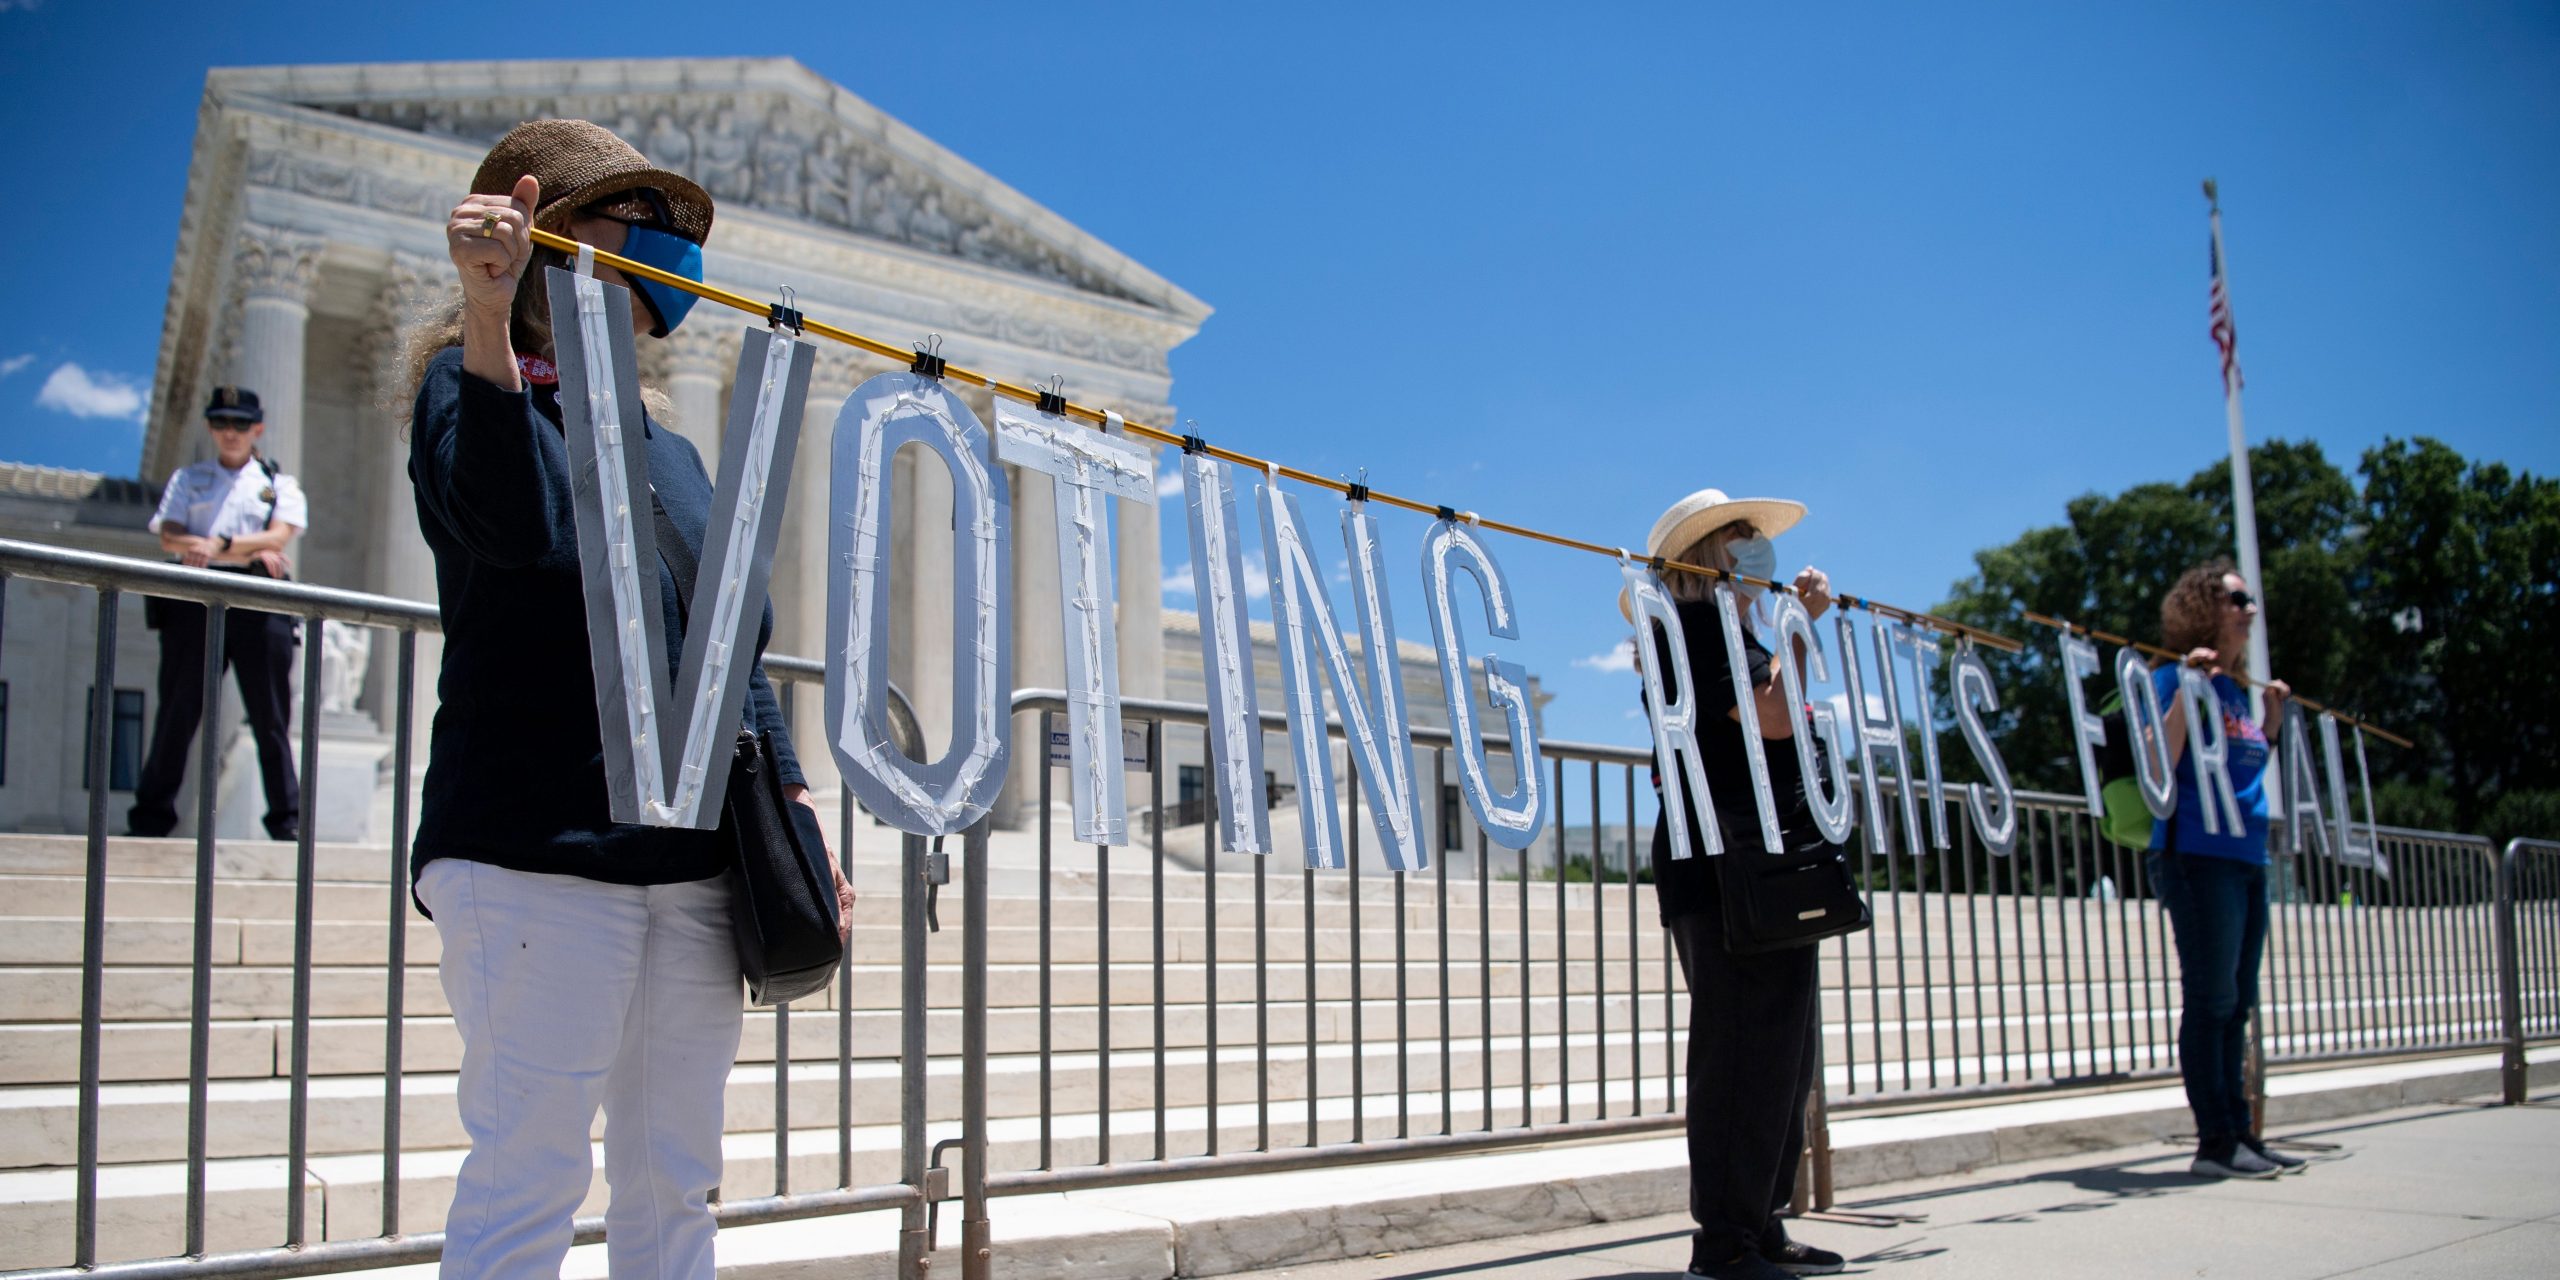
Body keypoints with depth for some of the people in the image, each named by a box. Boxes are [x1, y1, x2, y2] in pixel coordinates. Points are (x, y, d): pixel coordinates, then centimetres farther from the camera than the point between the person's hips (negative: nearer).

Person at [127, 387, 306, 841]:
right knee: (177, 710, -1)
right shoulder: (187, 479, 19)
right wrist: (251, 551, -10)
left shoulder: (281, 484, 16)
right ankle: (151, 816, 3)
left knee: (271, 717, -3)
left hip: (260, 604, -1)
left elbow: (279, 537, -2)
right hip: (195, 600, 1)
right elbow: (170, 537, 2)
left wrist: (219, 545, -18)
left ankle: (287, 820, -1)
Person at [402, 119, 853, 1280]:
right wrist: (488, 317, -32)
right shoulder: (474, 388, 1)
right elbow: (520, 526, -22)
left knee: (674, 1185, 9)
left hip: (692, 869, 7)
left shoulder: (673, 453, 21)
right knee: (527, 1177, -7)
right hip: (536, 859, -6)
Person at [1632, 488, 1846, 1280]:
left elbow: (1771, 727, 29)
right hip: (1727, 869, -11)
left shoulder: (1721, 628, 23)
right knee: (1744, 1053, -11)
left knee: (1778, 1057, 12)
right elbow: (1772, 713, -22)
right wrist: (1802, 623, -10)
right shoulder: (1697, 626, -9)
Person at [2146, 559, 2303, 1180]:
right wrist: (2187, 687, -22)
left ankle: (2240, 1132, 15)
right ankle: (2215, 1142, -4)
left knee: (2235, 1003, 10)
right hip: (2198, 854, -8)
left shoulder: (2235, 689, 18)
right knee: (2211, 999, -7)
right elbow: (2158, 766, -18)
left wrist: (2274, 718, 21)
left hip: (2246, 855, 8)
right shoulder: (2173, 676, -5)